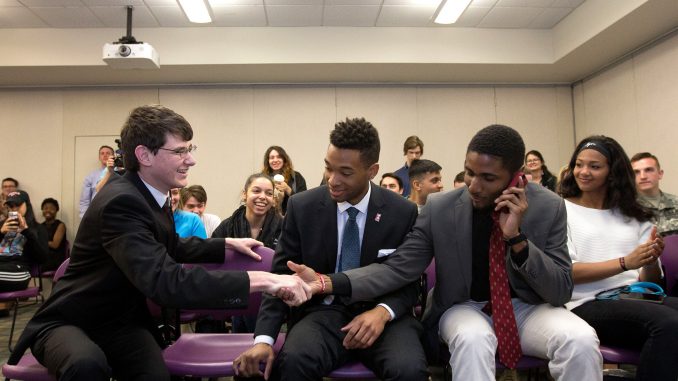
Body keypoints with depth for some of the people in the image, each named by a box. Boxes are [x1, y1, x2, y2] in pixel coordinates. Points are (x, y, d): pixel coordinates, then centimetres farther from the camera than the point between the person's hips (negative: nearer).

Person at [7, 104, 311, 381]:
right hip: (69, 321, -6)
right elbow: (165, 282, -42)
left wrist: (227, 244, 12)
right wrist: (260, 280, -45)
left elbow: (172, 247, 20)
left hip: (121, 320, 6)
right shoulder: (122, 201, -28)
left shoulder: (150, 194, -1)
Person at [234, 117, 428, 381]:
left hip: (380, 314, 0)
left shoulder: (403, 213, -4)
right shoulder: (302, 208, -3)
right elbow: (281, 275, 0)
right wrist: (263, 339, -14)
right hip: (324, 312, 1)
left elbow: (409, 283, 3)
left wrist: (383, 311, -20)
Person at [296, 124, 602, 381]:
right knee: (473, 339, -36)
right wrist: (327, 283, -28)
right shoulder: (440, 208, -12)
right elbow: (398, 268, -13)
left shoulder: (549, 208, -11)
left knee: (580, 340, -29)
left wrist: (516, 237, -28)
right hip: (465, 308, -1)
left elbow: (561, 291, -12)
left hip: (528, 308, 2)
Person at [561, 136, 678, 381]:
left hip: (635, 296, 5)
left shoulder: (632, 215, 19)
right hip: (588, 303, -5)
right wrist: (625, 262, -15)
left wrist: (652, 261, -10)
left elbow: (648, 280, 14)